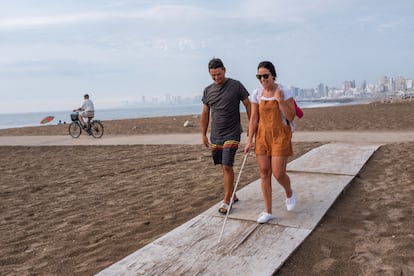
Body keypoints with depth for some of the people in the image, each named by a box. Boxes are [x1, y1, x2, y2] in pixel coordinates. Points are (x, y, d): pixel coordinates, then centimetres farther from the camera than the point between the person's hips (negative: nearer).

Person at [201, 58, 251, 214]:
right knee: (224, 167, 11)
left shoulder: (236, 86, -5)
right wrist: (203, 134, 12)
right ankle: (232, 195, 27)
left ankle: (226, 201, 0)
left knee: (227, 166, -10)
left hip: (232, 134, -5)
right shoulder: (208, 91, 6)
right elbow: (205, 113, 12)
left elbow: (248, 105, -1)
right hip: (215, 135, 5)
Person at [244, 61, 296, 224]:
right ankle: (268, 211, 15)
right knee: (264, 173, 4)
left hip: (280, 136, -3)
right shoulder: (256, 94, 1)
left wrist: (280, 100, -21)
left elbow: (291, 117, -10)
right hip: (262, 136, 4)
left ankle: (289, 193, 29)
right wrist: (250, 141, -2)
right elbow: (254, 119, 3)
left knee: (278, 173, -7)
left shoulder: (284, 92, -9)